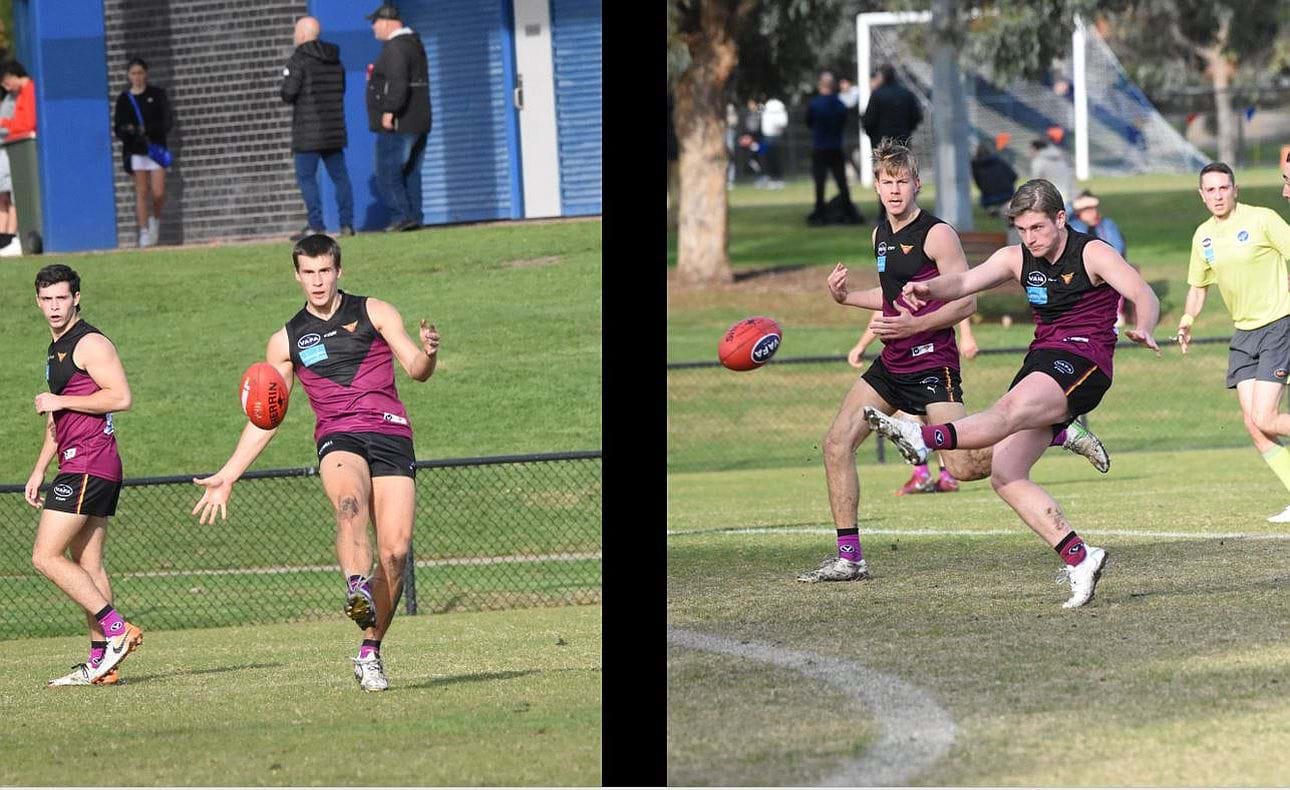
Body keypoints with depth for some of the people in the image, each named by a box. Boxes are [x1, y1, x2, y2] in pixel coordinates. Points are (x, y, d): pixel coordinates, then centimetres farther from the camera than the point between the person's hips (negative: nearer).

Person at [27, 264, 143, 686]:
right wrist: (39, 470, 25)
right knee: (87, 565, 7)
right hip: (79, 466, 10)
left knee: (46, 556, -13)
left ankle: (117, 630, -15)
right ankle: (100, 662, 5)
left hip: (88, 467, -10)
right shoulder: (56, 350, 22)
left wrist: (60, 401, -15)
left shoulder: (90, 344, -9)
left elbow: (121, 397, -19)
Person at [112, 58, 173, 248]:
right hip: (135, 150, 1)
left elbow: (167, 122, -1)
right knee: (141, 192, -3)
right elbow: (118, 127, 5)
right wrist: (127, 131, -18)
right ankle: (144, 231, 0)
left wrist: (148, 129, -17)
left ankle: (155, 220, 20)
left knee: (158, 193, -7)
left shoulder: (157, 95, 5)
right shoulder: (124, 99, 7)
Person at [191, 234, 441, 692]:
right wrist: (227, 476, 14)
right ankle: (356, 589, -61)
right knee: (350, 501, -36)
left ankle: (370, 652, 1)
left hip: (391, 435, 0)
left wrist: (427, 353, -23)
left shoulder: (374, 313, 11)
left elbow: (416, 369, 2)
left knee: (395, 550, -12)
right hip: (338, 439, 0)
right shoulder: (287, 341, 15)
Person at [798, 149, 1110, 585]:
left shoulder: (937, 234, -11)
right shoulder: (880, 235, 14)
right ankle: (849, 557, 3)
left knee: (965, 466, -14)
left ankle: (1056, 432, 6)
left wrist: (914, 325, -24)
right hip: (891, 364, 8)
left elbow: (966, 300, -14)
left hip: (931, 361, -8)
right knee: (837, 443, -1)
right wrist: (845, 296, 14)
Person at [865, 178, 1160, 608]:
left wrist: (1142, 329, -35)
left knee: (1010, 411, -36)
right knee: (1005, 477, -9)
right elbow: (965, 282, 3)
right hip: (1041, 362, 8)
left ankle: (924, 439, -58)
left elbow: (1144, 295, -12)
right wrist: (928, 288, -20)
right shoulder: (1017, 259, 15)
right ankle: (1078, 558, -11)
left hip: (1082, 361, -8)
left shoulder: (1092, 254, -1)